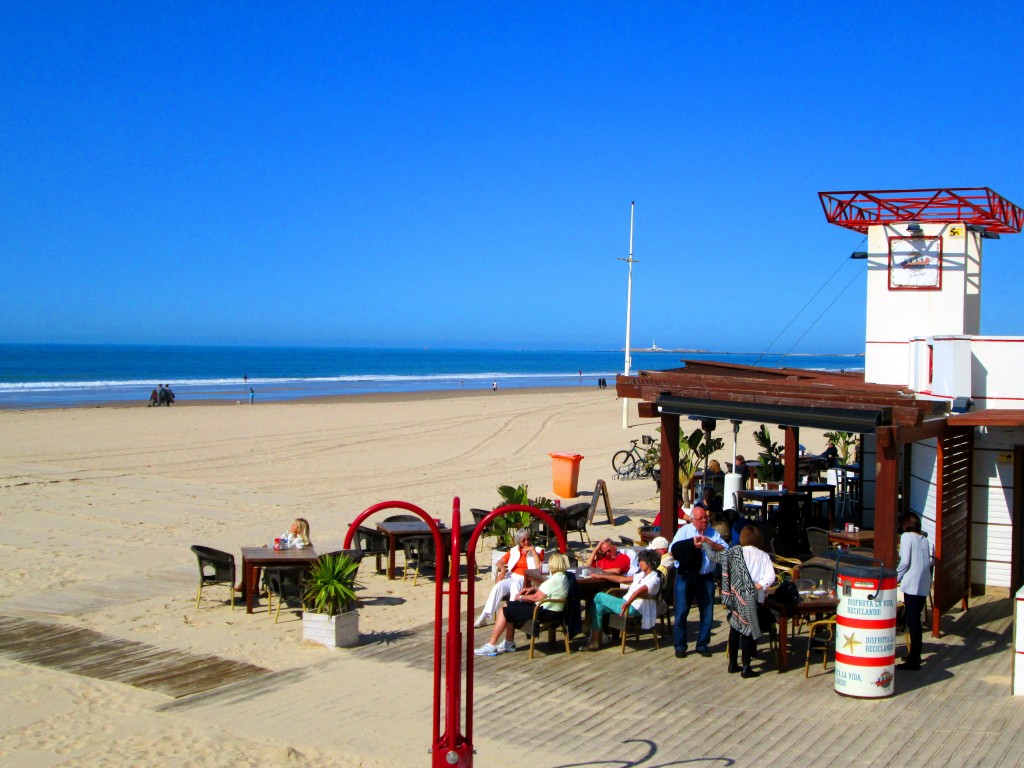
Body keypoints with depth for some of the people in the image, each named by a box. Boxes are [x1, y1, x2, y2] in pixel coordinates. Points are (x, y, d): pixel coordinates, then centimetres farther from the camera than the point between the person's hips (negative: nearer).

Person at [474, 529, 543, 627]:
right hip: (512, 578, 3)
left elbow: (539, 567, -8)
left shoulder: (537, 551, 9)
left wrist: (532, 550, -7)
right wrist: (502, 568, -4)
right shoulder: (514, 551, 19)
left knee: (515, 585, -38)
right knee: (498, 586, -28)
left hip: (526, 580, -3)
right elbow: (499, 563, 18)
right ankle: (484, 616, -31)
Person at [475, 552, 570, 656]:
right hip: (550, 610, 11)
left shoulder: (555, 579, -23)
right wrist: (533, 588, 11)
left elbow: (536, 597, -20)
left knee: (505, 611, -6)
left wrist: (521, 598, -4)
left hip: (546, 612, -11)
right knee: (510, 606, 16)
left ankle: (491, 645, 1)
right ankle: (509, 644, 17)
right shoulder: (563, 577, 8)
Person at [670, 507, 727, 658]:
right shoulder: (684, 531, 2)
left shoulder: (712, 533, 8)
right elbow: (673, 550, -9)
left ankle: (703, 645, 22)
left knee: (707, 613, 7)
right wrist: (692, 545, -17)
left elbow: (725, 550, -4)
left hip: (706, 578, 2)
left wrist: (709, 542, -16)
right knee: (681, 612, 0)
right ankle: (680, 646, 12)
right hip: (686, 576, -2)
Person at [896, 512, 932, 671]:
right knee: (916, 619, 15)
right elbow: (929, 562, 11)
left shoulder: (907, 536, -4)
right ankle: (915, 655, 23)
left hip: (912, 583, -7)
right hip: (924, 583, 7)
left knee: (912, 621, -5)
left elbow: (905, 561, -10)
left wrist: (896, 578, 0)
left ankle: (913, 661, -4)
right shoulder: (924, 538, 14)